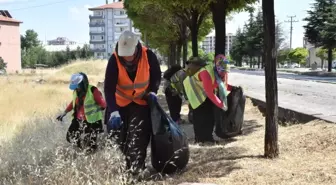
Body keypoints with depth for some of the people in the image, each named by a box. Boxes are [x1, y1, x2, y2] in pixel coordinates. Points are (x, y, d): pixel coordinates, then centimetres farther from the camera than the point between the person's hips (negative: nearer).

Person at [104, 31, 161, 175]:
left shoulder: (148, 55, -23)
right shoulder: (114, 60, -26)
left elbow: (156, 74, 0)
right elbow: (109, 88, -28)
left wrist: (152, 91, -13)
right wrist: (114, 111, -38)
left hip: (142, 101, 0)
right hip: (120, 102, 1)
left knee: (139, 137, -11)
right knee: (117, 135, 4)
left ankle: (136, 168, -7)